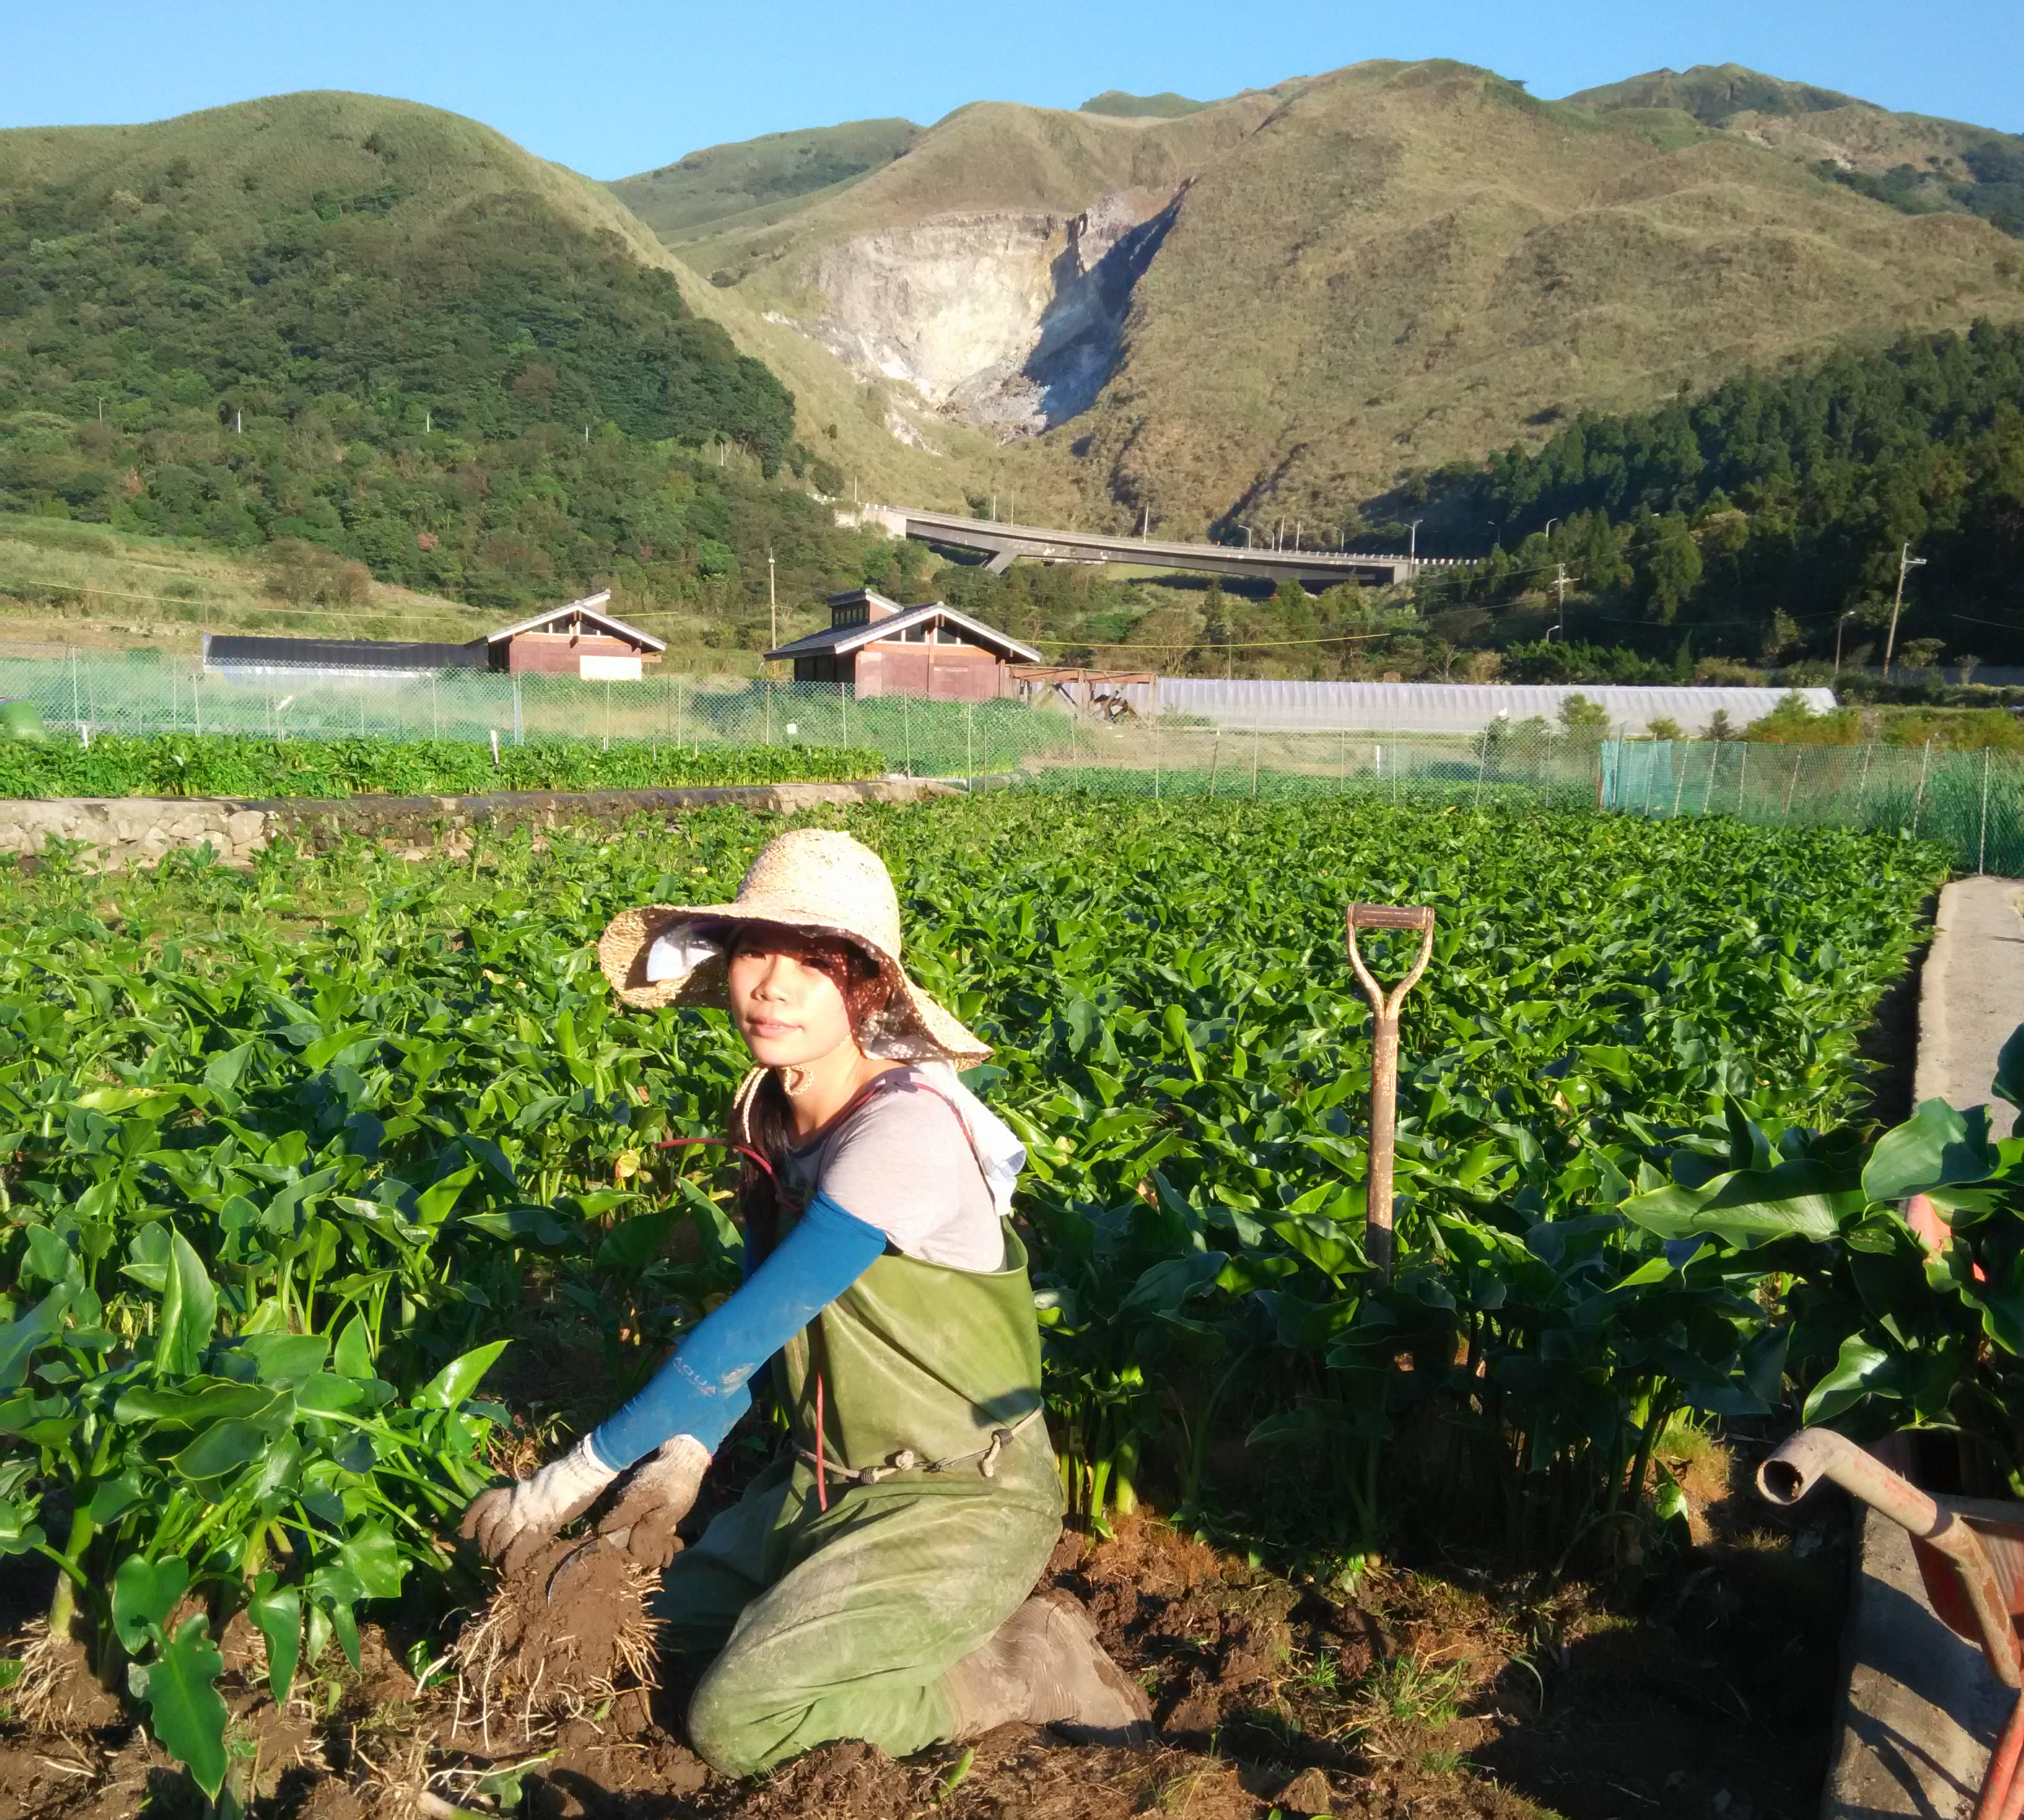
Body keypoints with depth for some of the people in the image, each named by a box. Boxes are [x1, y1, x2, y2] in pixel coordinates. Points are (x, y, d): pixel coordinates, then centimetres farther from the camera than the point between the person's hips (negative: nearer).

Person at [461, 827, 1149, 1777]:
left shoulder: (904, 1132, -28)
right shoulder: (772, 1116, -3)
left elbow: (744, 1332, -28)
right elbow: (748, 1331, 3)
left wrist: (568, 1481, -21)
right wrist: (681, 1464, -11)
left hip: (960, 1499, -8)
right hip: (827, 1480, 8)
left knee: (732, 1722, -13)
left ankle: (1027, 1666, 2)